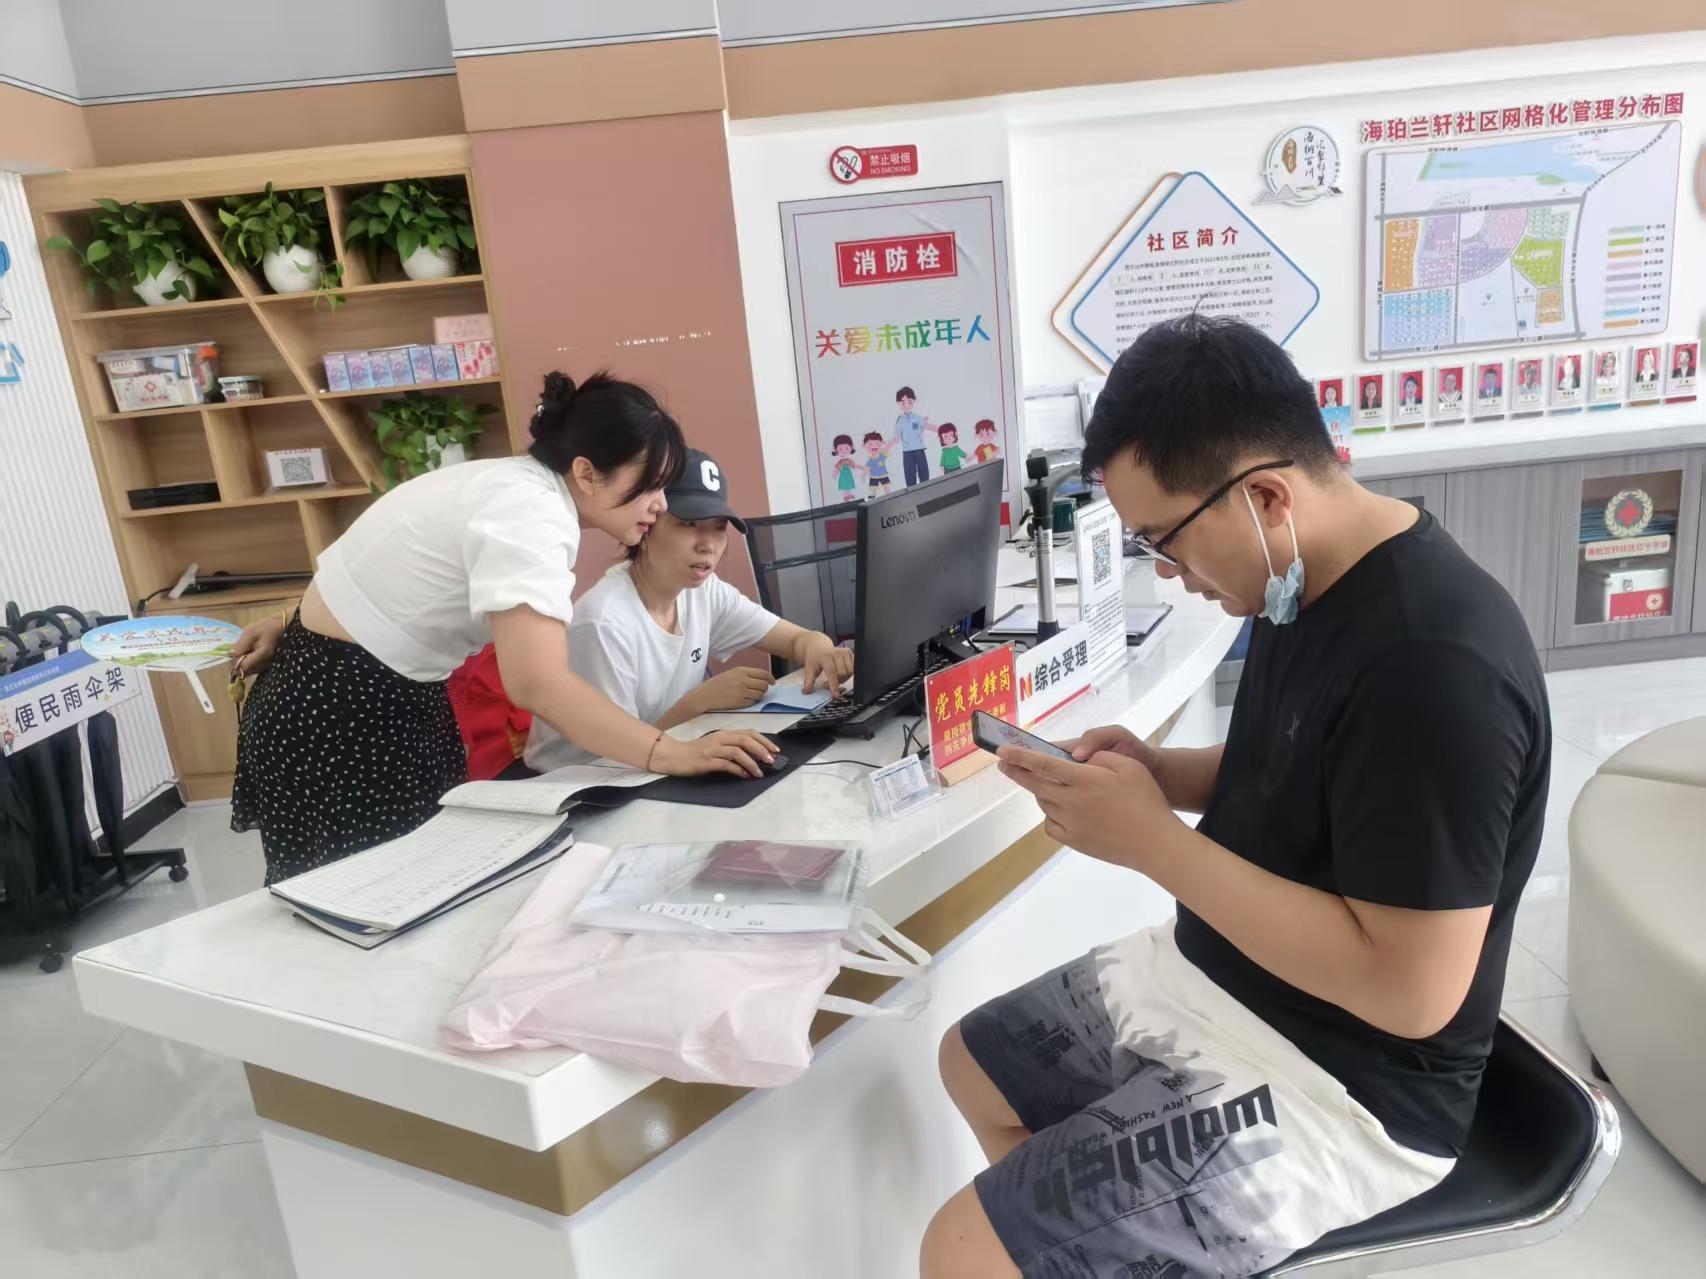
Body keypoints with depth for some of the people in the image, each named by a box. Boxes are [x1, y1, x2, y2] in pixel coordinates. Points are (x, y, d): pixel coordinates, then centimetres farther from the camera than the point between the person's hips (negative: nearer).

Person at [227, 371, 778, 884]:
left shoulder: (520, 483, 4)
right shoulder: (531, 513, -28)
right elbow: (537, 682, -40)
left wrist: (305, 624, 16)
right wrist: (670, 754, -41)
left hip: (389, 696, 10)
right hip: (343, 710, -10)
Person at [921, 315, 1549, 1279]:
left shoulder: (1433, 660, -30)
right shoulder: (1304, 581, 0)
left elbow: (1414, 991, -28)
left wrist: (1153, 840, -27)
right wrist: (1156, 772, -6)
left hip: (1339, 1083, -9)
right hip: (1211, 977, 9)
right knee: (974, 1066, 20)